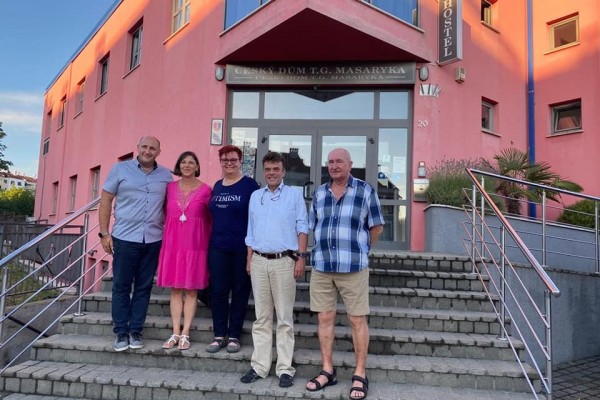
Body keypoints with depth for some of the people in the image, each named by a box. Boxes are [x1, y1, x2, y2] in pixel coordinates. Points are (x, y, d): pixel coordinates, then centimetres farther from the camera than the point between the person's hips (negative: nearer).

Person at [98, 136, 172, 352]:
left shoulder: (166, 175, 8)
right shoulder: (120, 169, 3)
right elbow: (105, 200, 3)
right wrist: (104, 233, -3)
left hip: (153, 240, 2)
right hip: (125, 238, -2)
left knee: (144, 287, 8)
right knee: (121, 286, 4)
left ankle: (135, 331, 18)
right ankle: (121, 332, 15)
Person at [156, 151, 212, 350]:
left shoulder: (205, 190, -1)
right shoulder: (170, 187, 7)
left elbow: (210, 220, 3)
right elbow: (165, 214, 14)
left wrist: (209, 244, 0)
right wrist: (167, 235, 6)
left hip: (195, 244, -2)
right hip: (172, 243, 3)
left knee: (191, 289, 3)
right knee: (175, 288, 6)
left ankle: (185, 334, 10)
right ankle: (175, 333, 14)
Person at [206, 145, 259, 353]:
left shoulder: (249, 185, -4)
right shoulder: (217, 186, 12)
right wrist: (211, 240, 12)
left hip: (242, 248, -4)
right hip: (218, 247, 4)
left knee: (240, 291, 6)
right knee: (218, 291, 6)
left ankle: (234, 335, 18)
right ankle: (219, 335, 18)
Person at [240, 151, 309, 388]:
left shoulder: (294, 195, 3)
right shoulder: (255, 196, 14)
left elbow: (302, 228, 0)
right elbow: (251, 231, 16)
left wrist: (301, 258, -7)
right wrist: (249, 260, 11)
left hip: (284, 261, -3)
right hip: (259, 261, 4)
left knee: (284, 318, 2)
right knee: (261, 318, 8)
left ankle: (285, 368, 9)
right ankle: (259, 366, 16)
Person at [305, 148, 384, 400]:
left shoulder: (365, 191, -1)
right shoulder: (319, 193, 10)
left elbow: (376, 227, 5)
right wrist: (326, 248, 13)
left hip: (353, 267, -4)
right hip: (321, 267, 4)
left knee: (357, 320, 3)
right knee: (324, 318, 9)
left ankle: (360, 374, 17)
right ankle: (327, 371, 24)